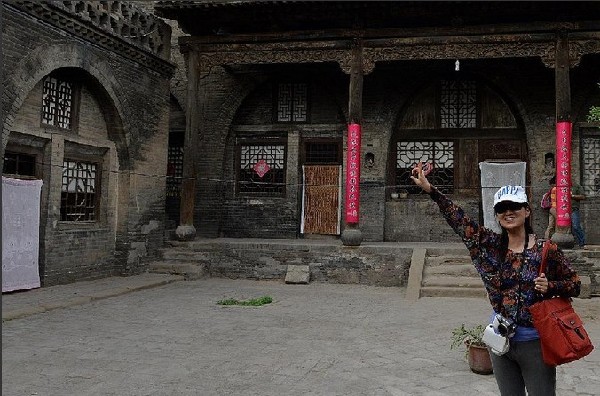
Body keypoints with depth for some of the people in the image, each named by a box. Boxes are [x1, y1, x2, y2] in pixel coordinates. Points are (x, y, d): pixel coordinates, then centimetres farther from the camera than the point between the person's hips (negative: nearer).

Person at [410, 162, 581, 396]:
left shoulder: (546, 250, -7)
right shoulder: (490, 245, 1)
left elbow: (574, 284, 2)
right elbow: (459, 219, -4)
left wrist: (550, 287, -18)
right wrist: (430, 190, -10)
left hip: (534, 341, -3)